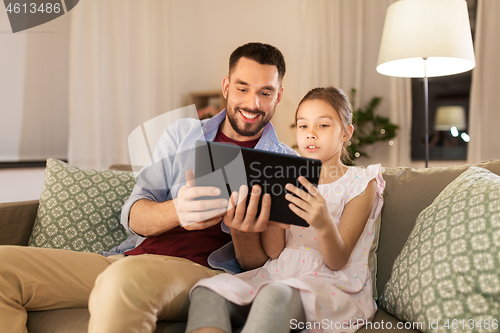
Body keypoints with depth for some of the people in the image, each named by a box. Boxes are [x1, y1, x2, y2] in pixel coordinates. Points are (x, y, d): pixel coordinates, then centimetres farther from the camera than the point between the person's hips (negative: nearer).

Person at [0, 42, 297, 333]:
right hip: (134, 257, 5)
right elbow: (134, 216, 5)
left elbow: (258, 266, 3)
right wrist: (177, 211, -19)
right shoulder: (182, 133, 15)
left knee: (126, 278, -39)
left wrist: (245, 233, -21)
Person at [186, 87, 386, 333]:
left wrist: (325, 225, -28)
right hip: (279, 274, 5)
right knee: (208, 290, -23)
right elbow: (274, 251, 6)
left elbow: (338, 262, -6)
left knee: (275, 295, -39)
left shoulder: (361, 183, 4)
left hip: (331, 284, -4)